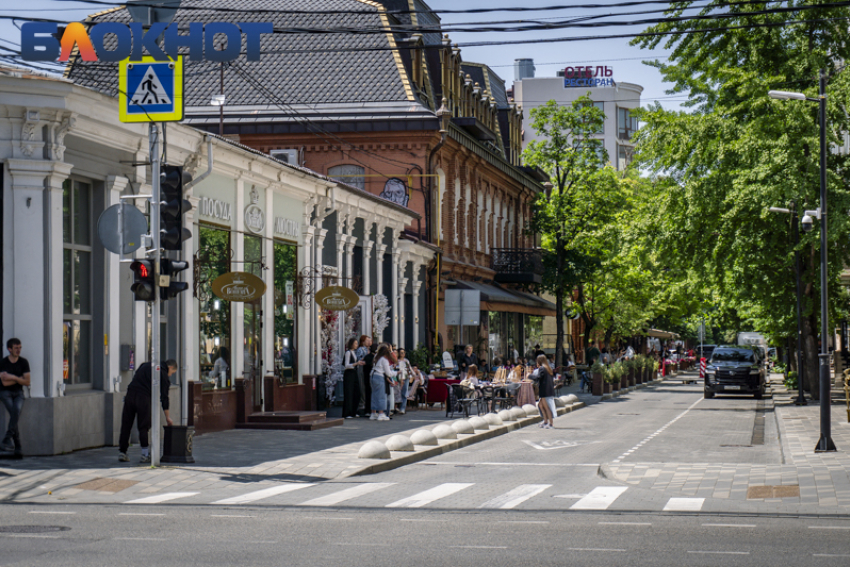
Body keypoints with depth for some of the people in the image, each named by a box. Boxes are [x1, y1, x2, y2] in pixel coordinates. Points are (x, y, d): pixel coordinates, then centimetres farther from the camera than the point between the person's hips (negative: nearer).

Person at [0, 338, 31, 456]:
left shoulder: (24, 362, 6)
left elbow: (27, 382, 1)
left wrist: (13, 377, -10)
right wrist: (20, 378, -4)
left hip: (18, 393, 2)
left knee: (16, 409, -31)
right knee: (14, 412, -27)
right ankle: (17, 446, -29)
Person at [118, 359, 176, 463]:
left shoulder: (145, 365, 26)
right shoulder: (163, 374, 7)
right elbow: (164, 396, 6)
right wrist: (167, 417, 11)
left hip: (130, 395, 5)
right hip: (143, 397, -5)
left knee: (126, 425, 8)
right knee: (143, 427, 2)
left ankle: (122, 452, 11)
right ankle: (145, 454, 1)